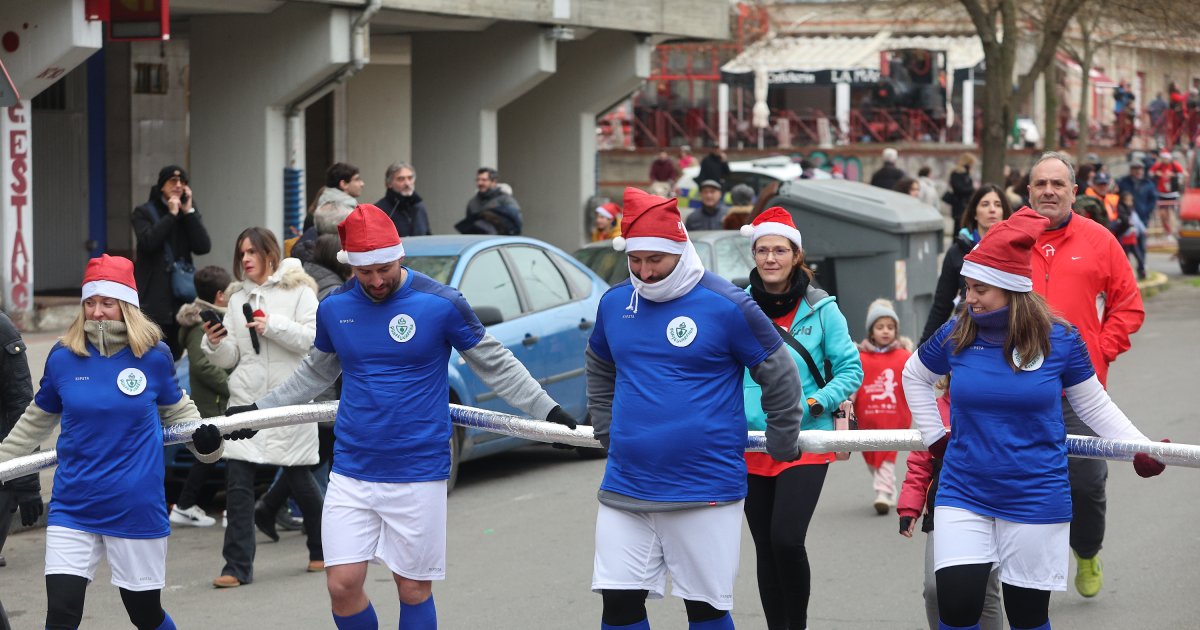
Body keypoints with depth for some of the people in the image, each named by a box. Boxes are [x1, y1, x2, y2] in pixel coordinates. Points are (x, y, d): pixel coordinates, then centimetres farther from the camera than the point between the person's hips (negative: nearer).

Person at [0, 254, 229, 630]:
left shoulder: (154, 356, -4)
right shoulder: (63, 357, -1)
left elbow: (177, 409, 13)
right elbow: (36, 421, 15)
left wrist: (205, 440, -6)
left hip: (137, 509, -1)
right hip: (73, 509, 1)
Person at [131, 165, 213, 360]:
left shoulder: (189, 214, 14)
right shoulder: (144, 212, 4)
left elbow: (204, 247, -1)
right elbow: (148, 242, -16)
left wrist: (188, 212, -5)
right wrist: (171, 214, -10)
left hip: (181, 293, 4)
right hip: (153, 294, -4)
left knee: (175, 354, 7)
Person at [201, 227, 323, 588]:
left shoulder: (298, 291, 1)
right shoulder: (238, 298, 14)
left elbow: (313, 339, -12)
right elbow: (230, 358, 12)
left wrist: (272, 325, -19)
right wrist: (215, 344, -8)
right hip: (246, 397, 4)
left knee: (298, 478, 6)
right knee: (237, 483, -7)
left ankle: (321, 549, 29)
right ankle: (238, 566, -6)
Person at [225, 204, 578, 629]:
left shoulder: (442, 304, -8)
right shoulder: (334, 308, 3)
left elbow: (495, 364, 3)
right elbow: (316, 372, 21)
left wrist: (549, 411, 0)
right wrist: (257, 410, 21)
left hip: (419, 474, -3)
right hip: (351, 472, 3)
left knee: (414, 588, 4)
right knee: (343, 584, -4)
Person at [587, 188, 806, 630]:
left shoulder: (726, 305, -8)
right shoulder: (614, 303, 7)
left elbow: (780, 377, 0)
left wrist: (782, 445, 7)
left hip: (706, 490, -4)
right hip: (625, 489, 4)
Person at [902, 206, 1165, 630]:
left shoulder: (1059, 340, -8)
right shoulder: (955, 337, -4)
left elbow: (1094, 405, 5)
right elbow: (914, 376, 16)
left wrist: (1141, 451, -3)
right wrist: (934, 436, 9)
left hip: (1036, 500, -1)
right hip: (963, 496, 1)